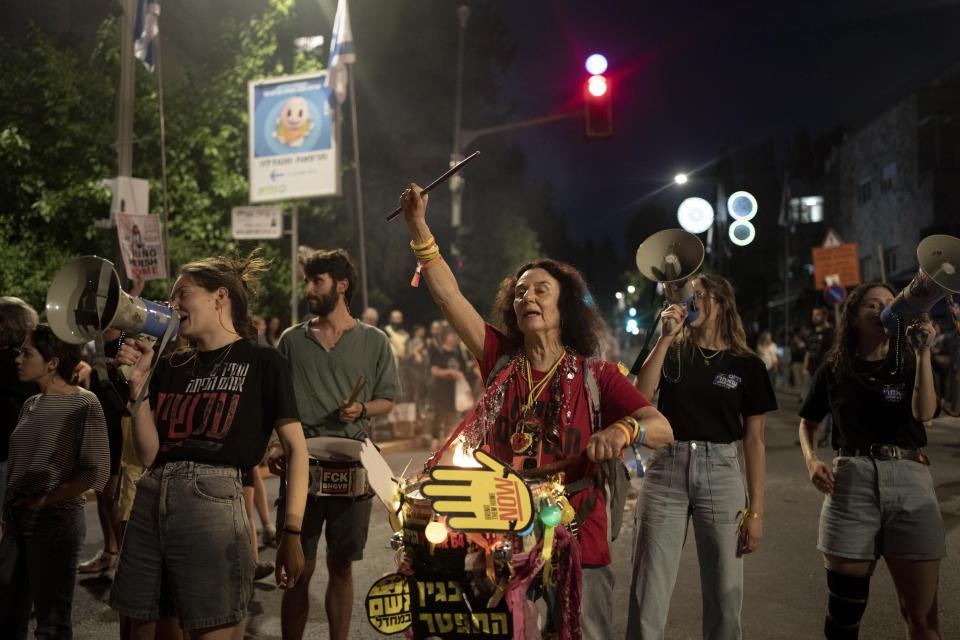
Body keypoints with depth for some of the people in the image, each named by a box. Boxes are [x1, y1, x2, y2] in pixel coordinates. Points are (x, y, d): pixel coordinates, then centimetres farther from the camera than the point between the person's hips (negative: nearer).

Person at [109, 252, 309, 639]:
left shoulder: (262, 363, 1)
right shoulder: (170, 367, 17)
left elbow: (296, 448, -3)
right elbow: (148, 453, 11)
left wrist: (291, 534, -11)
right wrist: (138, 382, 2)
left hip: (213, 502, -5)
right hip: (149, 502, 6)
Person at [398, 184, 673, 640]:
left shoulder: (596, 375, -1)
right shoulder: (501, 361, 7)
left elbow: (662, 430, -11)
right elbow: (448, 295, 1)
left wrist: (624, 430, -33)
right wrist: (418, 226, -5)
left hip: (577, 540, -2)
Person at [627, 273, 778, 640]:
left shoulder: (747, 365, 6)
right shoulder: (673, 353, 10)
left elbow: (754, 440, 5)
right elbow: (639, 396, -10)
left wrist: (756, 510, 0)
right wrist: (666, 337, -11)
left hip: (720, 474, 0)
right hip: (666, 471, 0)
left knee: (725, 595, 4)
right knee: (648, 594, -3)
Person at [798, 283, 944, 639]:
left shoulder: (910, 364, 11)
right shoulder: (833, 370, 10)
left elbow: (924, 412, -8)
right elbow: (808, 423, 21)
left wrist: (923, 352, -12)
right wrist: (811, 460, 2)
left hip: (910, 480, 1)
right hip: (852, 480, 0)